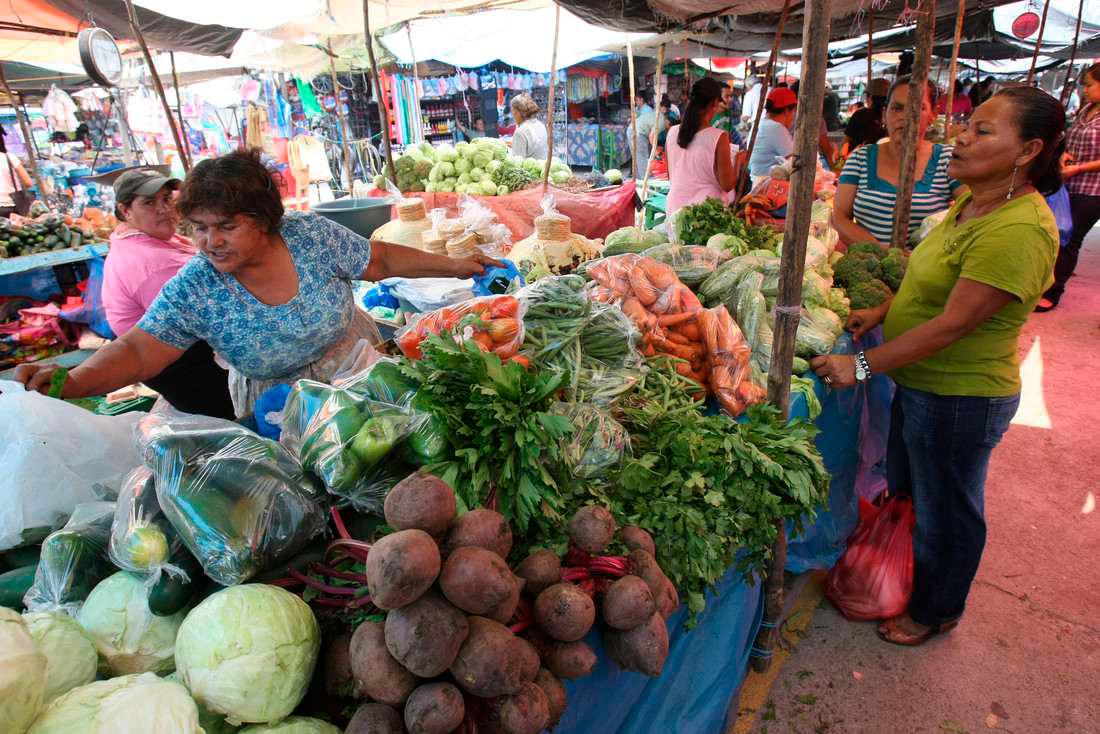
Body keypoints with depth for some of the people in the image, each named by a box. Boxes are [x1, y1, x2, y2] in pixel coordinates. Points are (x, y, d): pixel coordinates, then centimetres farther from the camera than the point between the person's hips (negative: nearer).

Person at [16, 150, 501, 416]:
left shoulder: (312, 235, -18)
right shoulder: (192, 289, -19)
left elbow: (380, 260, -7)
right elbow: (137, 352, -22)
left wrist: (451, 265, -4)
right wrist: (71, 383, -41)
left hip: (356, 364, 1)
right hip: (275, 404, 0)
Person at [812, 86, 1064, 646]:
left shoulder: (1018, 231, -28)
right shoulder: (972, 200, 3)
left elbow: (952, 324, -29)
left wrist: (863, 366, -26)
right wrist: (884, 311, 5)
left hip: (960, 399, -9)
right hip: (920, 381, 10)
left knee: (945, 510, 13)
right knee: (904, 490, 27)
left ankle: (936, 610, 39)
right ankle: (903, 578, 52)